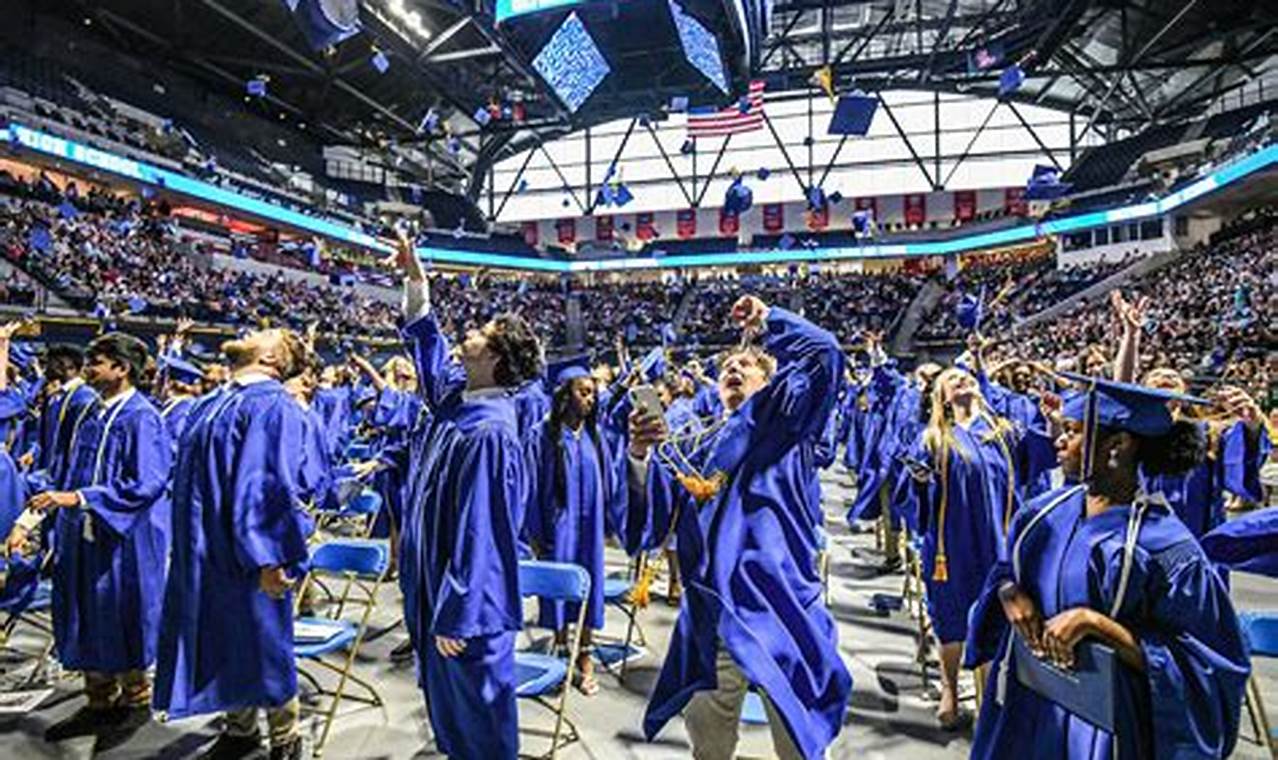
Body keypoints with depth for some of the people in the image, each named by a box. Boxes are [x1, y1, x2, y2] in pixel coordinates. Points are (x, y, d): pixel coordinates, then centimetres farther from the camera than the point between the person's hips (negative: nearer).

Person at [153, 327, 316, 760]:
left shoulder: (273, 406, -17)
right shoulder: (214, 401, 10)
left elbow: (276, 485, -24)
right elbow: (194, 476, 20)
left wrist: (269, 556, -27)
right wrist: (189, 543, 22)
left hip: (245, 555, -8)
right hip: (205, 553, 8)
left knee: (259, 641, 6)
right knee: (221, 641, 17)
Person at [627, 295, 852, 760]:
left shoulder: (782, 418, 7)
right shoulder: (699, 447, 16)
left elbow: (823, 353, -10)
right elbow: (657, 518, 4)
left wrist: (768, 319, 5)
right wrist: (640, 457, -14)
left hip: (776, 608, -3)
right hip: (712, 615, 4)